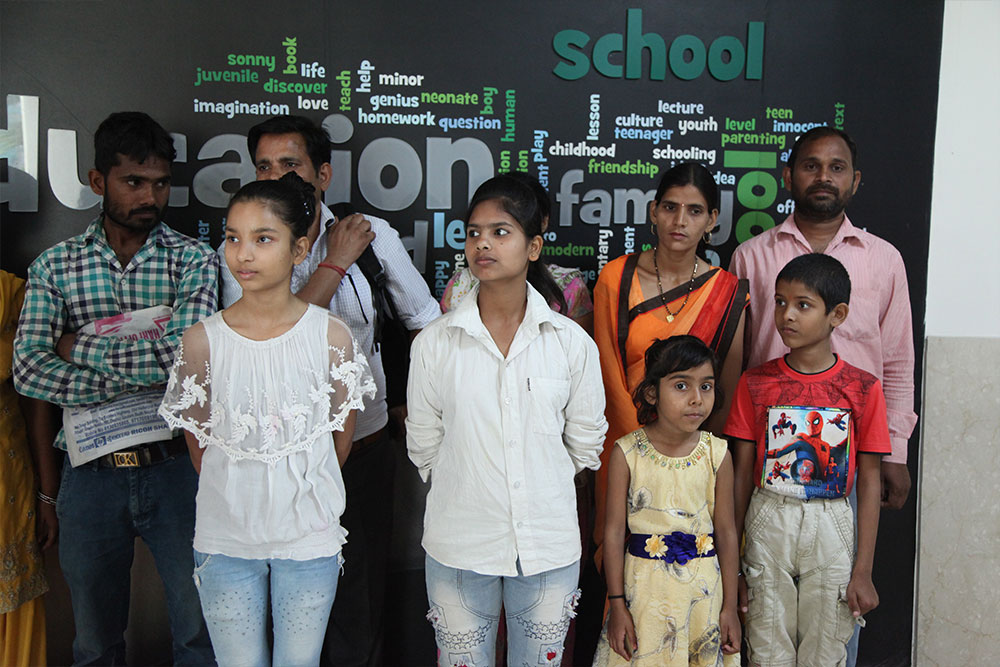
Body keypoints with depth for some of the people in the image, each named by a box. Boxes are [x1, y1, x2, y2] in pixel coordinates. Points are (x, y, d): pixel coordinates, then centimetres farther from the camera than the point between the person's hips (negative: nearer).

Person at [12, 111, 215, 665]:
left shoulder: (194, 260, -3)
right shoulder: (54, 266, 2)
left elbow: (187, 351, -20)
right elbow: (28, 371, -11)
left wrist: (81, 346, -11)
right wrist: (133, 376, -18)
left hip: (175, 466, -1)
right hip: (91, 470, 2)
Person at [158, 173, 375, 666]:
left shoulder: (331, 335, -9)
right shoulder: (202, 340, -8)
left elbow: (341, 440, 3)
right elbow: (199, 444, 5)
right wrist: (240, 497, 9)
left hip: (309, 538, 0)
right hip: (226, 540, 1)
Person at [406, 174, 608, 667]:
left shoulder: (572, 342, -4)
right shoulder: (434, 344, -5)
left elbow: (586, 440, 7)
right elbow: (423, 445, 5)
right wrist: (468, 492, 9)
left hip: (549, 547, 1)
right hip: (458, 548, 0)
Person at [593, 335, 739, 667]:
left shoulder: (717, 454, -6)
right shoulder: (627, 453, -10)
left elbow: (726, 532, 0)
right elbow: (614, 531, -6)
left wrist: (729, 607, 3)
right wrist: (617, 605, -5)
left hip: (702, 588, 2)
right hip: (643, 587, -1)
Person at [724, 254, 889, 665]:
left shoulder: (863, 388, -3)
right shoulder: (755, 383, 0)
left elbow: (869, 482, 0)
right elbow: (742, 473, 3)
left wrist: (863, 571, -2)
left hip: (831, 527, 0)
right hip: (767, 526, 1)